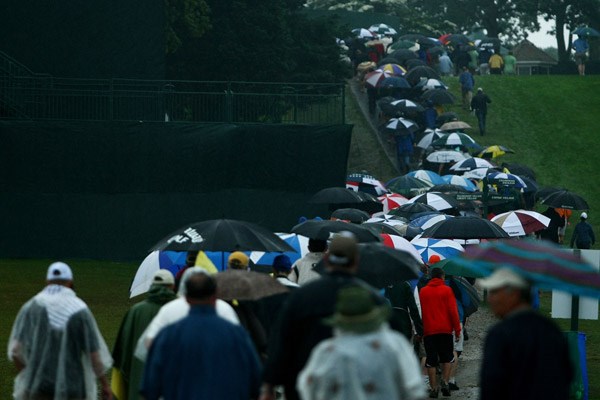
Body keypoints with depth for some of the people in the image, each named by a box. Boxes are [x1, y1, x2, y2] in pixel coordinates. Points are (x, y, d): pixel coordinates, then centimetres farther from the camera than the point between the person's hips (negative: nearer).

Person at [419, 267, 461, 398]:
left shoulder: (423, 291, 6)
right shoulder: (447, 290, 0)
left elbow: (420, 312, 8)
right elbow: (453, 311, -5)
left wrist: (420, 330, 15)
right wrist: (457, 330, 0)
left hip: (428, 331, 1)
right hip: (445, 329, -1)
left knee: (431, 360, 4)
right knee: (447, 358, 12)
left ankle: (434, 388, 1)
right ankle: (445, 381, -5)